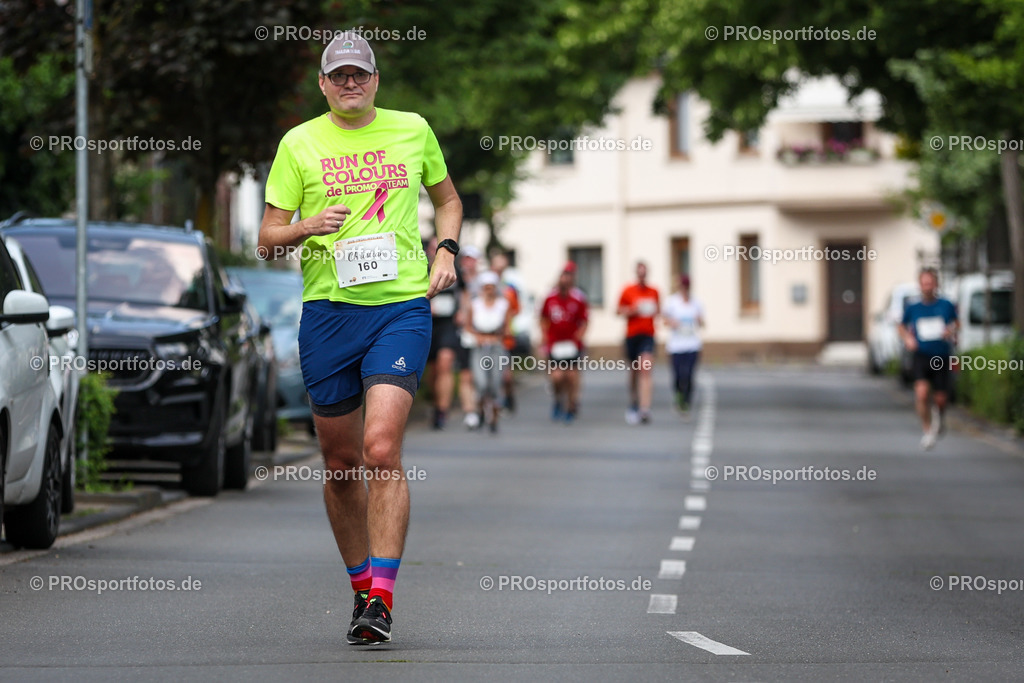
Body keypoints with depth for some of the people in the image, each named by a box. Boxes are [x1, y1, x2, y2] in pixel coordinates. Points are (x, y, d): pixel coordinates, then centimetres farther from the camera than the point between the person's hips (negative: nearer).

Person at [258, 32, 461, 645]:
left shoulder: (412, 130, 9)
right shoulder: (299, 144, 5)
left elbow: (447, 198, 26)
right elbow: (268, 237, 6)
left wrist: (447, 249, 7)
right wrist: (308, 228, -15)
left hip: (402, 305, -1)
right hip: (327, 311, 1)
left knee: (382, 448, -17)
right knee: (341, 463, 7)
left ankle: (382, 598, -18)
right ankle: (362, 585, 24)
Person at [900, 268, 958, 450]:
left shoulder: (946, 305, -1)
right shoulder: (913, 308, 1)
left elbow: (956, 323, 16)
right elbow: (903, 326, 18)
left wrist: (951, 331, -6)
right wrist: (907, 338, -2)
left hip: (941, 357, 0)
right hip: (921, 356, 0)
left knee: (940, 398, 4)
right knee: (921, 392, -22)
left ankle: (939, 415, 40)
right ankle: (927, 429, -7)